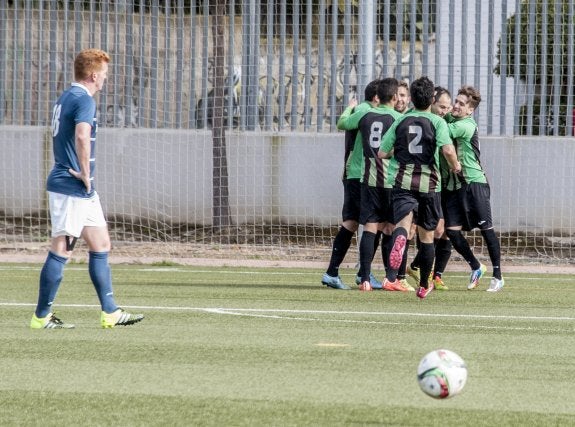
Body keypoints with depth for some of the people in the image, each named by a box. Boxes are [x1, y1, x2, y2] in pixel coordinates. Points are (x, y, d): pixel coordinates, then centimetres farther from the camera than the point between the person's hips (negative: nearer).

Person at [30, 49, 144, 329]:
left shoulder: (65, 98, 15)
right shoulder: (84, 100, -15)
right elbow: (82, 136, -33)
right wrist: (85, 174, -22)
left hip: (83, 190, 10)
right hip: (71, 189, -10)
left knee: (101, 245, 12)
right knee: (61, 251, -5)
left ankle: (110, 312, 14)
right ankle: (42, 316, 0)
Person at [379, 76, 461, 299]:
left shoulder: (401, 122, 7)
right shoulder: (437, 122, -1)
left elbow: (382, 153, 8)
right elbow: (448, 150, -16)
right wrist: (455, 165, 5)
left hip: (402, 181, 0)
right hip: (429, 183, 0)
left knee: (402, 223, -19)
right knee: (427, 235, 14)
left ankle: (399, 241, -57)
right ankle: (424, 285, 24)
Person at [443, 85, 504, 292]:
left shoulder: (466, 126, -14)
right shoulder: (450, 119, 9)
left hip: (474, 183, -7)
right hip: (455, 185, 7)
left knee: (486, 229, -4)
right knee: (452, 229, -1)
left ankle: (497, 276, 3)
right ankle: (476, 268, 18)